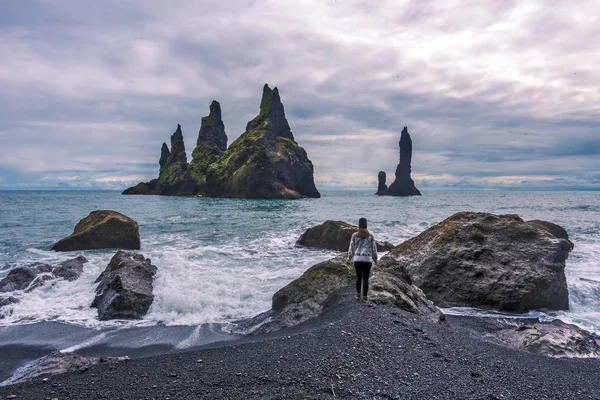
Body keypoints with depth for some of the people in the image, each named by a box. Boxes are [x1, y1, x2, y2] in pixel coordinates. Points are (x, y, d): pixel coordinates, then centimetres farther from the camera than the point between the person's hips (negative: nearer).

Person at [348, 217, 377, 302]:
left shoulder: (354, 235, -1)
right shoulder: (370, 236, -1)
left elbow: (351, 247, 4)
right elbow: (374, 248, 3)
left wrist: (349, 257, 20)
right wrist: (375, 258, 17)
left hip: (357, 259, 1)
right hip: (367, 260, -1)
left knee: (358, 277, 16)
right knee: (365, 279, 4)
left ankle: (358, 295, 23)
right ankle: (364, 297, 8)